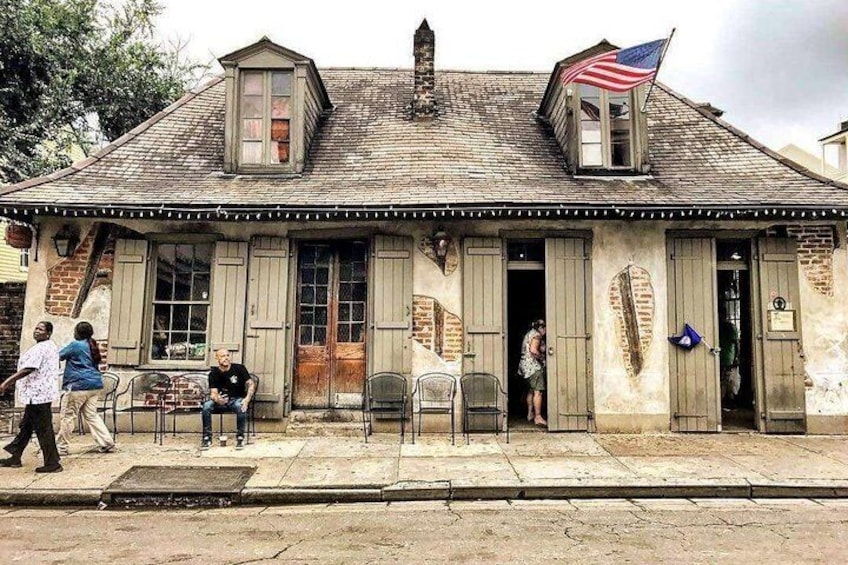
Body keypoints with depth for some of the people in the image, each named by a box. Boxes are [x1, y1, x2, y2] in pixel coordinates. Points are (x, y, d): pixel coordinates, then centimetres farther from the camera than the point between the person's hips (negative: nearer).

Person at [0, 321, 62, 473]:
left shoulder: (39, 348, -16)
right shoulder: (52, 346, 15)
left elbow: (27, 370, -25)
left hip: (38, 394, -10)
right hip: (44, 392, 10)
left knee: (43, 429, -5)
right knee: (26, 426, 20)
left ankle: (52, 464, -1)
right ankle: (15, 458, 31)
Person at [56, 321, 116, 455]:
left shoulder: (75, 345, -8)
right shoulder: (93, 346, 14)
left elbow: (59, 356, 3)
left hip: (79, 385, -8)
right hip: (95, 385, 8)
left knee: (68, 416, 3)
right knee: (92, 415, 11)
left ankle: (61, 447, 10)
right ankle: (107, 443, 5)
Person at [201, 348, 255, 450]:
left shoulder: (239, 368, -5)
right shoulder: (214, 374, -1)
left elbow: (251, 384, -6)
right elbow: (213, 393, -8)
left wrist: (247, 399, -23)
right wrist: (217, 399, -33)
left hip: (237, 399, -2)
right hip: (221, 401, 2)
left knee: (240, 406, -37)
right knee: (206, 406, -27)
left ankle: (240, 437, -22)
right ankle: (207, 438, -17)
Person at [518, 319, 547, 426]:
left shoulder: (529, 333, 19)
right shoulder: (537, 334, -10)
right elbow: (533, 350, -23)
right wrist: (542, 357, -8)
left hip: (526, 365, 10)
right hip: (533, 365, -10)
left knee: (531, 390, 18)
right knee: (538, 391, -11)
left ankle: (530, 414, 25)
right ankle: (538, 417, -14)